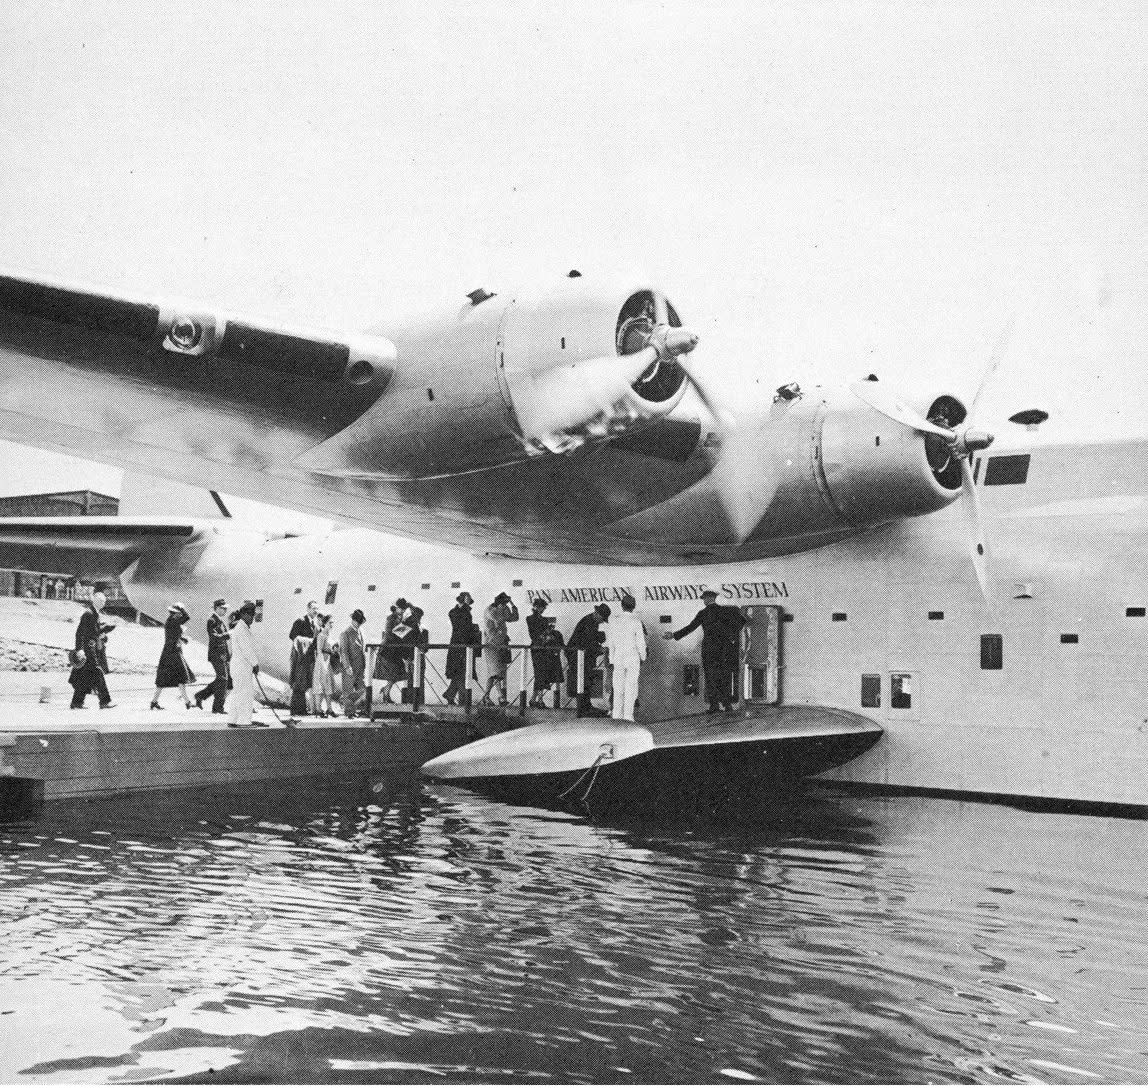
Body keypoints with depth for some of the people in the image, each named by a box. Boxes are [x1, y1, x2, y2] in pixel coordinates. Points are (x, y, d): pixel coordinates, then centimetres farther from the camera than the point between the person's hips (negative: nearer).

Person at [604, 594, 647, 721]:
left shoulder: (614, 620, 0)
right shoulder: (636, 621, -10)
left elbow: (610, 642, 4)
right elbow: (641, 642, -8)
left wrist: (611, 660, 12)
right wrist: (643, 657, 7)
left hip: (618, 657, 3)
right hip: (633, 658, -3)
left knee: (618, 687, 11)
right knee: (631, 687, 3)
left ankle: (617, 714, 11)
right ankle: (628, 715, 1)